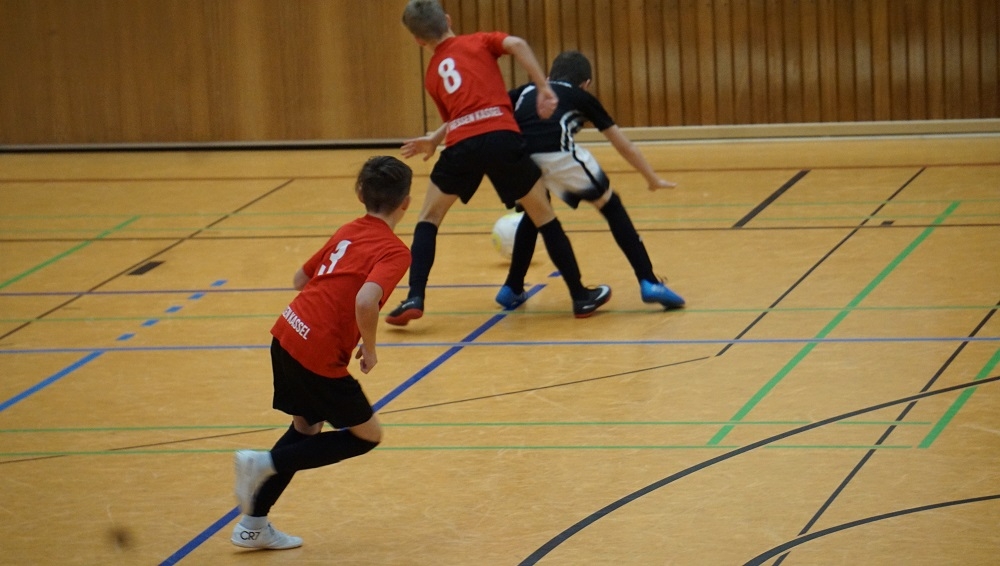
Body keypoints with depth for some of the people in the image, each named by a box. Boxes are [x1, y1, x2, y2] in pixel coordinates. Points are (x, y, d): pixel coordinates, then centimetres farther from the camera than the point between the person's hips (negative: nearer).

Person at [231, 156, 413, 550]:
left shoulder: (348, 232, 13)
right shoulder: (394, 251, -10)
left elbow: (301, 279, 22)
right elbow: (366, 301, -27)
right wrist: (369, 349, -11)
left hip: (287, 335, 8)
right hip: (318, 355, -8)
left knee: (306, 428, 26)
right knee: (367, 436, 11)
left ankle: (253, 528, 29)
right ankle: (265, 463, 1)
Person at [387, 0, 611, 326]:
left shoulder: (432, 75, 25)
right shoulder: (479, 42, 19)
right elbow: (516, 44, -1)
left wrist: (434, 140, 42)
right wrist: (543, 88, 0)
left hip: (460, 146, 1)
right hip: (502, 137, -1)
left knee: (428, 219, 22)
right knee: (544, 217, 16)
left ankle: (414, 299, 7)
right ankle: (581, 297, 20)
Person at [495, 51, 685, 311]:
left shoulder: (525, 91, 36)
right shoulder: (582, 97, 31)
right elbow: (624, 146, 39)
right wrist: (653, 179, 51)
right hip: (557, 153, -3)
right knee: (610, 206, 16)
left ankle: (512, 289, 34)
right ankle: (649, 283, 9)